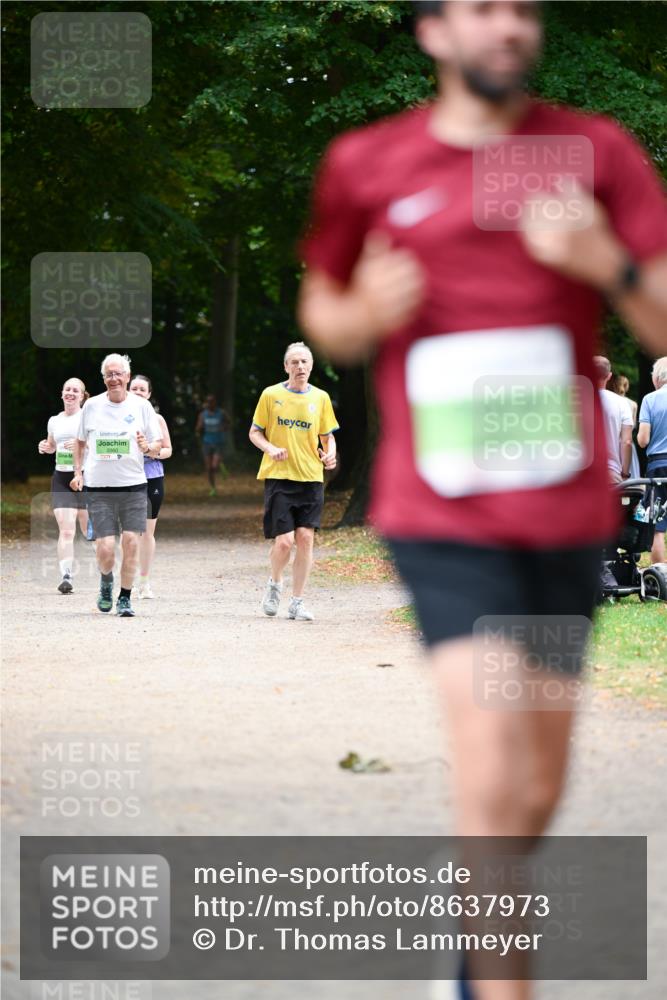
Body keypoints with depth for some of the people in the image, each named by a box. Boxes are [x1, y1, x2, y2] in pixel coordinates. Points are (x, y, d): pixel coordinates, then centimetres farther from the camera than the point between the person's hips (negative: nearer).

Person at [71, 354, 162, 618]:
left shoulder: (141, 406, 3)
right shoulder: (92, 406, 5)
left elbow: (158, 445, 7)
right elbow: (80, 441, 18)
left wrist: (147, 447, -15)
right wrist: (78, 472, 8)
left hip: (133, 485, 0)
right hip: (98, 487, 0)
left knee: (131, 542, -8)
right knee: (105, 549, -7)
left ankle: (125, 598, 8)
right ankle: (106, 582, 27)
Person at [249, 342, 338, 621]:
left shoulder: (320, 398, 8)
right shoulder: (271, 395, 1)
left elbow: (327, 436, 16)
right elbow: (255, 432, 7)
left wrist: (330, 454, -6)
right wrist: (271, 449, -13)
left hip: (311, 477, 2)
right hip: (278, 477, -2)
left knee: (305, 538, -5)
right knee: (284, 540, -11)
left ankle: (297, 603, 5)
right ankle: (274, 583, 20)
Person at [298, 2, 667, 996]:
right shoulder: (366, 166, 3)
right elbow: (323, 316, 16)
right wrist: (365, 311, -7)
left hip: (567, 512, 3)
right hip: (442, 516, -3)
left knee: (538, 789, 13)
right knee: (494, 779, -17)